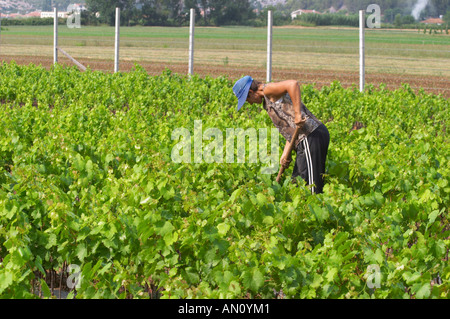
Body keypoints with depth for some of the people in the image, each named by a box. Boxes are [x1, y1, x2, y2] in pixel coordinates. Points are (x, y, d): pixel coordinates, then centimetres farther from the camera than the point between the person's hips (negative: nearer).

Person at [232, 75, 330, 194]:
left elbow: (293, 84, -25)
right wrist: (286, 153, 7)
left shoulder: (268, 89, -5)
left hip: (312, 137, -11)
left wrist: (298, 114, -24)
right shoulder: (268, 101, 24)